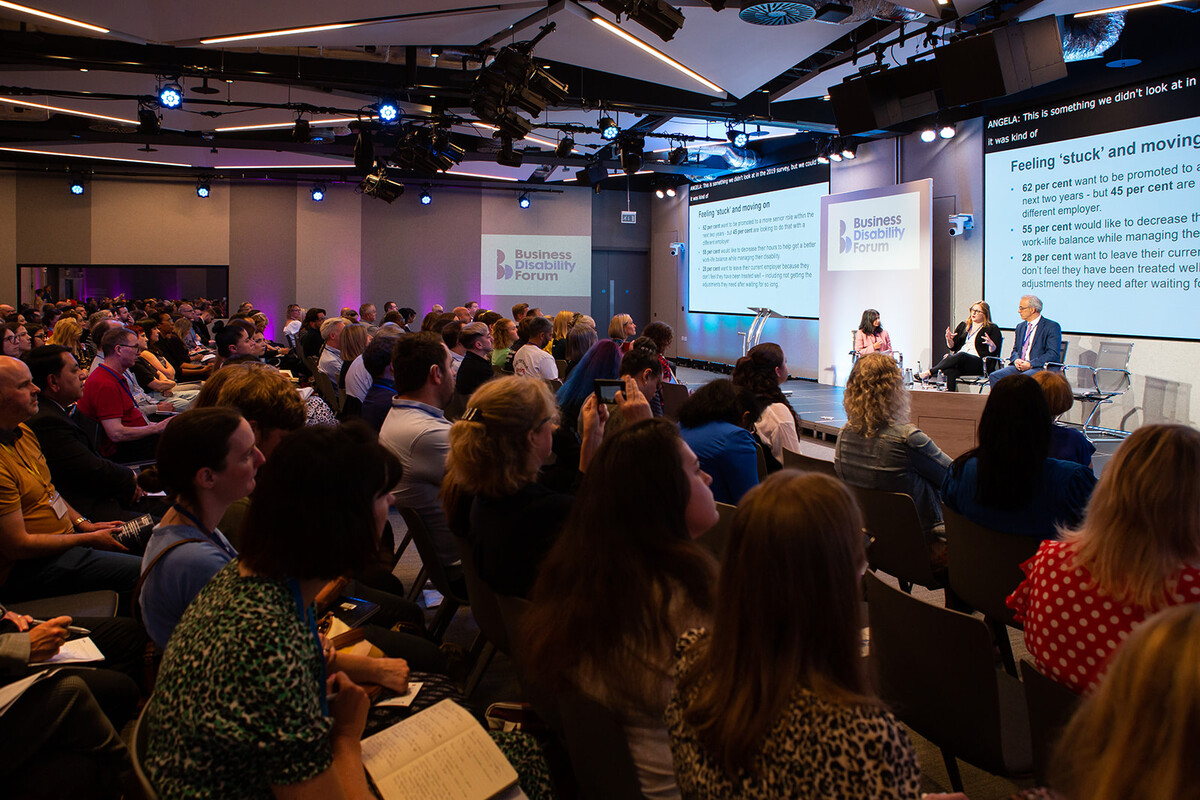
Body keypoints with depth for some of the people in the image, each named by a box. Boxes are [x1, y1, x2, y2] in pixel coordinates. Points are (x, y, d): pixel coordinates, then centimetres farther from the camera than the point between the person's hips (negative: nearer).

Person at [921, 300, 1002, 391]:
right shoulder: (963, 325, 25)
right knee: (950, 372, -34)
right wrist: (949, 340, 2)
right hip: (958, 360, 4)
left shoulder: (992, 329, 12)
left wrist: (991, 344, -19)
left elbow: (994, 352, 3)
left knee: (961, 355, -38)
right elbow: (953, 347, 25)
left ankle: (929, 372, -37)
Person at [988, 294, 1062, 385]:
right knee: (994, 376, -20)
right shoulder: (1020, 326, 22)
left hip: (1039, 367, -6)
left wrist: (1031, 364, -19)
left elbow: (1053, 354, -9)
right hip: (1019, 366, 6)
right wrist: (1016, 360, -3)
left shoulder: (1052, 327, 0)